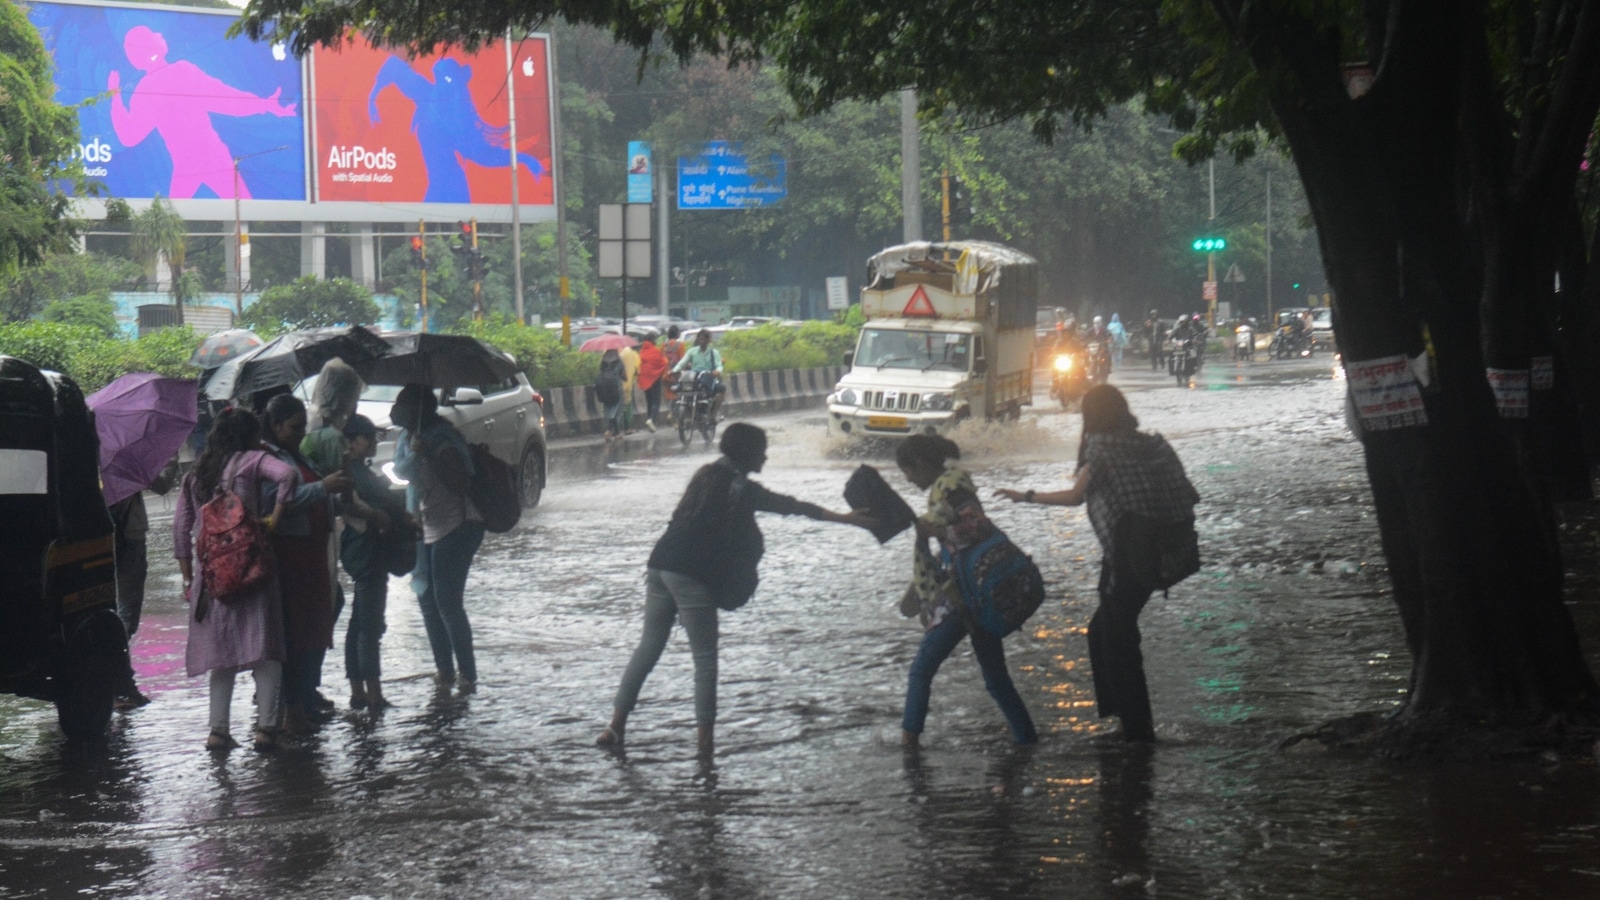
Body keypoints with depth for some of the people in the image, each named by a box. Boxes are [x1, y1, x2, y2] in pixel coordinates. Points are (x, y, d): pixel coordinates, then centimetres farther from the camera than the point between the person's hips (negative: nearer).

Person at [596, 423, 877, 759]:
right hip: (691, 576, -7)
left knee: (648, 647, 13)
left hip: (660, 564, 7)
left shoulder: (708, 474, 17)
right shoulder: (740, 488, -5)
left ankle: (617, 723, 12)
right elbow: (792, 507, -3)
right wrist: (845, 519, 2)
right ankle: (704, 736, -5)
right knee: (704, 657, -1)